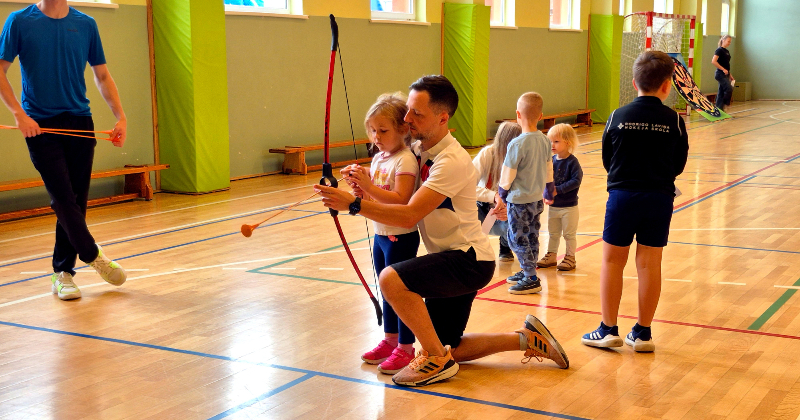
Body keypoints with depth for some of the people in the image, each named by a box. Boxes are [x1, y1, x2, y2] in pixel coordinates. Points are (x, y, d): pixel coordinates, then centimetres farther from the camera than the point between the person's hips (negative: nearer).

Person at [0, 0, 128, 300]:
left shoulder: (85, 25, 7)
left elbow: (102, 76, 13)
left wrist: (121, 117, 3)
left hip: (79, 121, 3)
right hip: (40, 125, -3)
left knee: (76, 200, 4)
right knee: (63, 198, -7)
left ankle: (62, 272, 15)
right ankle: (92, 255, 13)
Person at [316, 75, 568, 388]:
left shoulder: (452, 161, -23)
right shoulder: (418, 149, 5)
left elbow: (409, 215, -30)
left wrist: (354, 204, -32)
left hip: (469, 260, -9)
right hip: (450, 262, 9)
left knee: (391, 279, -30)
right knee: (448, 350, 14)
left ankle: (437, 359, -13)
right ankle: (527, 338, 27)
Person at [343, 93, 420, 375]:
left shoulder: (406, 161, -17)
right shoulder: (378, 159, 9)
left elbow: (400, 201, -27)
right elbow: (373, 199, 12)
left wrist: (369, 187, -30)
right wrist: (360, 189, -8)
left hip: (401, 237, -9)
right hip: (381, 234, 9)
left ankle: (405, 348, 11)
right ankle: (390, 340, 31)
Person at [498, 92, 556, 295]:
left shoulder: (516, 144, -20)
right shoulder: (545, 141, 0)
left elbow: (507, 176, -13)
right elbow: (548, 170, 12)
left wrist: (502, 196, 4)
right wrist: (549, 193, 25)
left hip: (519, 201, -7)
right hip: (537, 199, 7)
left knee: (518, 240, 2)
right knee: (531, 238, 17)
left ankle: (531, 279, 5)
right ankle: (527, 272, 29)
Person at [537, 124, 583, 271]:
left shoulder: (572, 162, -15)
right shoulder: (551, 160, 1)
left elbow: (576, 180, -23)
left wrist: (558, 190, -26)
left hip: (569, 207, -6)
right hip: (553, 205, 6)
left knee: (569, 234, 7)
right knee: (553, 233, 18)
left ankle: (570, 258, 19)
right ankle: (551, 256, 30)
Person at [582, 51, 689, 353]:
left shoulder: (618, 117, -3)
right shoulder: (674, 121, -4)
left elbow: (607, 161, 4)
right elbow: (679, 166, 2)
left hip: (622, 195, 0)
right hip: (660, 198, 1)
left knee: (612, 261, 9)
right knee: (649, 264, 7)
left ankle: (608, 330, 12)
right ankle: (642, 333, 15)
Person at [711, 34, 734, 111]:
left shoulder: (727, 51, 16)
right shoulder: (719, 50, -10)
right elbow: (713, 61, -21)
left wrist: (730, 75, 20)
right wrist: (723, 69, -21)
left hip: (725, 74, 9)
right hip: (720, 74, -9)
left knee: (721, 92, 8)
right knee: (729, 89, -15)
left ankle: (719, 109, 10)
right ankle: (726, 104, 1)